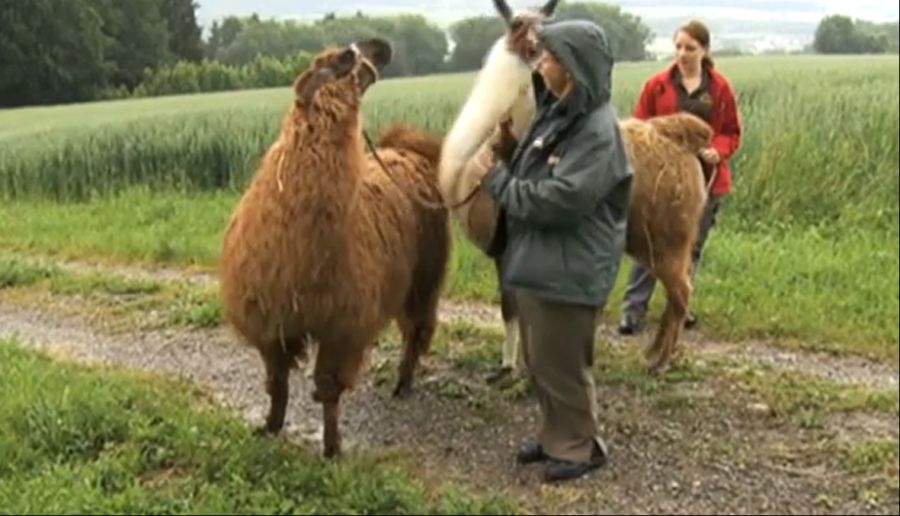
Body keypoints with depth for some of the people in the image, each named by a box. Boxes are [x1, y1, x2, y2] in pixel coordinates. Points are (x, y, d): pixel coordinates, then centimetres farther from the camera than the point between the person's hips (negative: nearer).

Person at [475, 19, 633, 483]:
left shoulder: (597, 130, -20)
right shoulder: (555, 112, 10)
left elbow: (560, 200, -26)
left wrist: (498, 181, -14)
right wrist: (509, 154, -1)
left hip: (568, 272, -9)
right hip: (535, 261, 9)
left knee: (562, 364, 4)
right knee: (538, 361, 19)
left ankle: (580, 446, 22)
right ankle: (557, 435, 35)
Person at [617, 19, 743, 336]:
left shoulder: (720, 88, 1)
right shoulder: (657, 85, -1)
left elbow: (732, 133, 6)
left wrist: (718, 151, -13)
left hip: (705, 178, 2)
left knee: (691, 246, 12)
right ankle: (634, 309, 1)